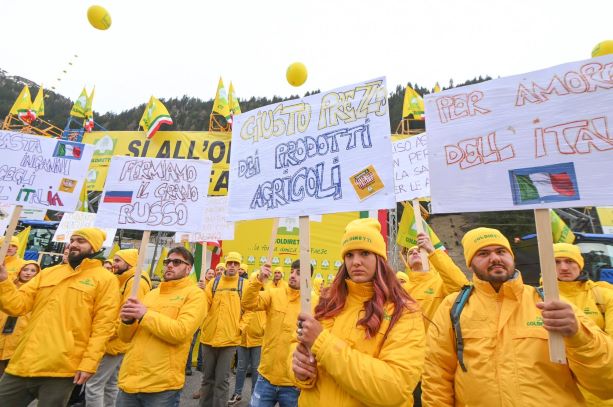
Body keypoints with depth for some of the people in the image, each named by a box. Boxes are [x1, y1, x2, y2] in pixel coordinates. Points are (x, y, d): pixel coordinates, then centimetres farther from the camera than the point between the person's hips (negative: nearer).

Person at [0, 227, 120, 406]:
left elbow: (103, 325, -9)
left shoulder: (105, 279, -4)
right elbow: (18, 305, 9)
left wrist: (89, 363, -14)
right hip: (23, 364, 5)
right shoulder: (48, 273, 15)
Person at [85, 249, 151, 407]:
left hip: (116, 343, -10)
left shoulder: (136, 282, -18)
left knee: (93, 385, -5)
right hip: (116, 342, 10)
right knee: (110, 384, 18)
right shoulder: (123, 281, 16)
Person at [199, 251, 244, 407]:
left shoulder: (243, 284, -1)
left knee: (222, 380, 6)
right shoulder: (214, 282, 4)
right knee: (208, 377, 18)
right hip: (209, 336, 2)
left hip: (230, 338, -2)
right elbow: (204, 303, 1)